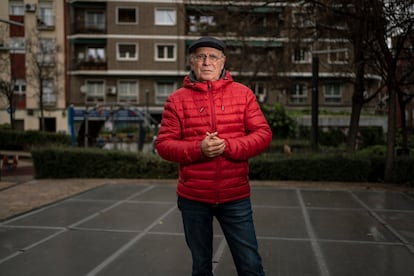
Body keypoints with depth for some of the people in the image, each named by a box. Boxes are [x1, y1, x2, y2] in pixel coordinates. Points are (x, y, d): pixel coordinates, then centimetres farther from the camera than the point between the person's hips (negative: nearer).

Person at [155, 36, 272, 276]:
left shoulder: (243, 94, 1)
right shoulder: (177, 99, 0)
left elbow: (263, 134, -3)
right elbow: (164, 144, -3)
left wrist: (228, 146, -19)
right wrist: (199, 149, -20)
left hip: (235, 197, 0)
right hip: (193, 198, 1)